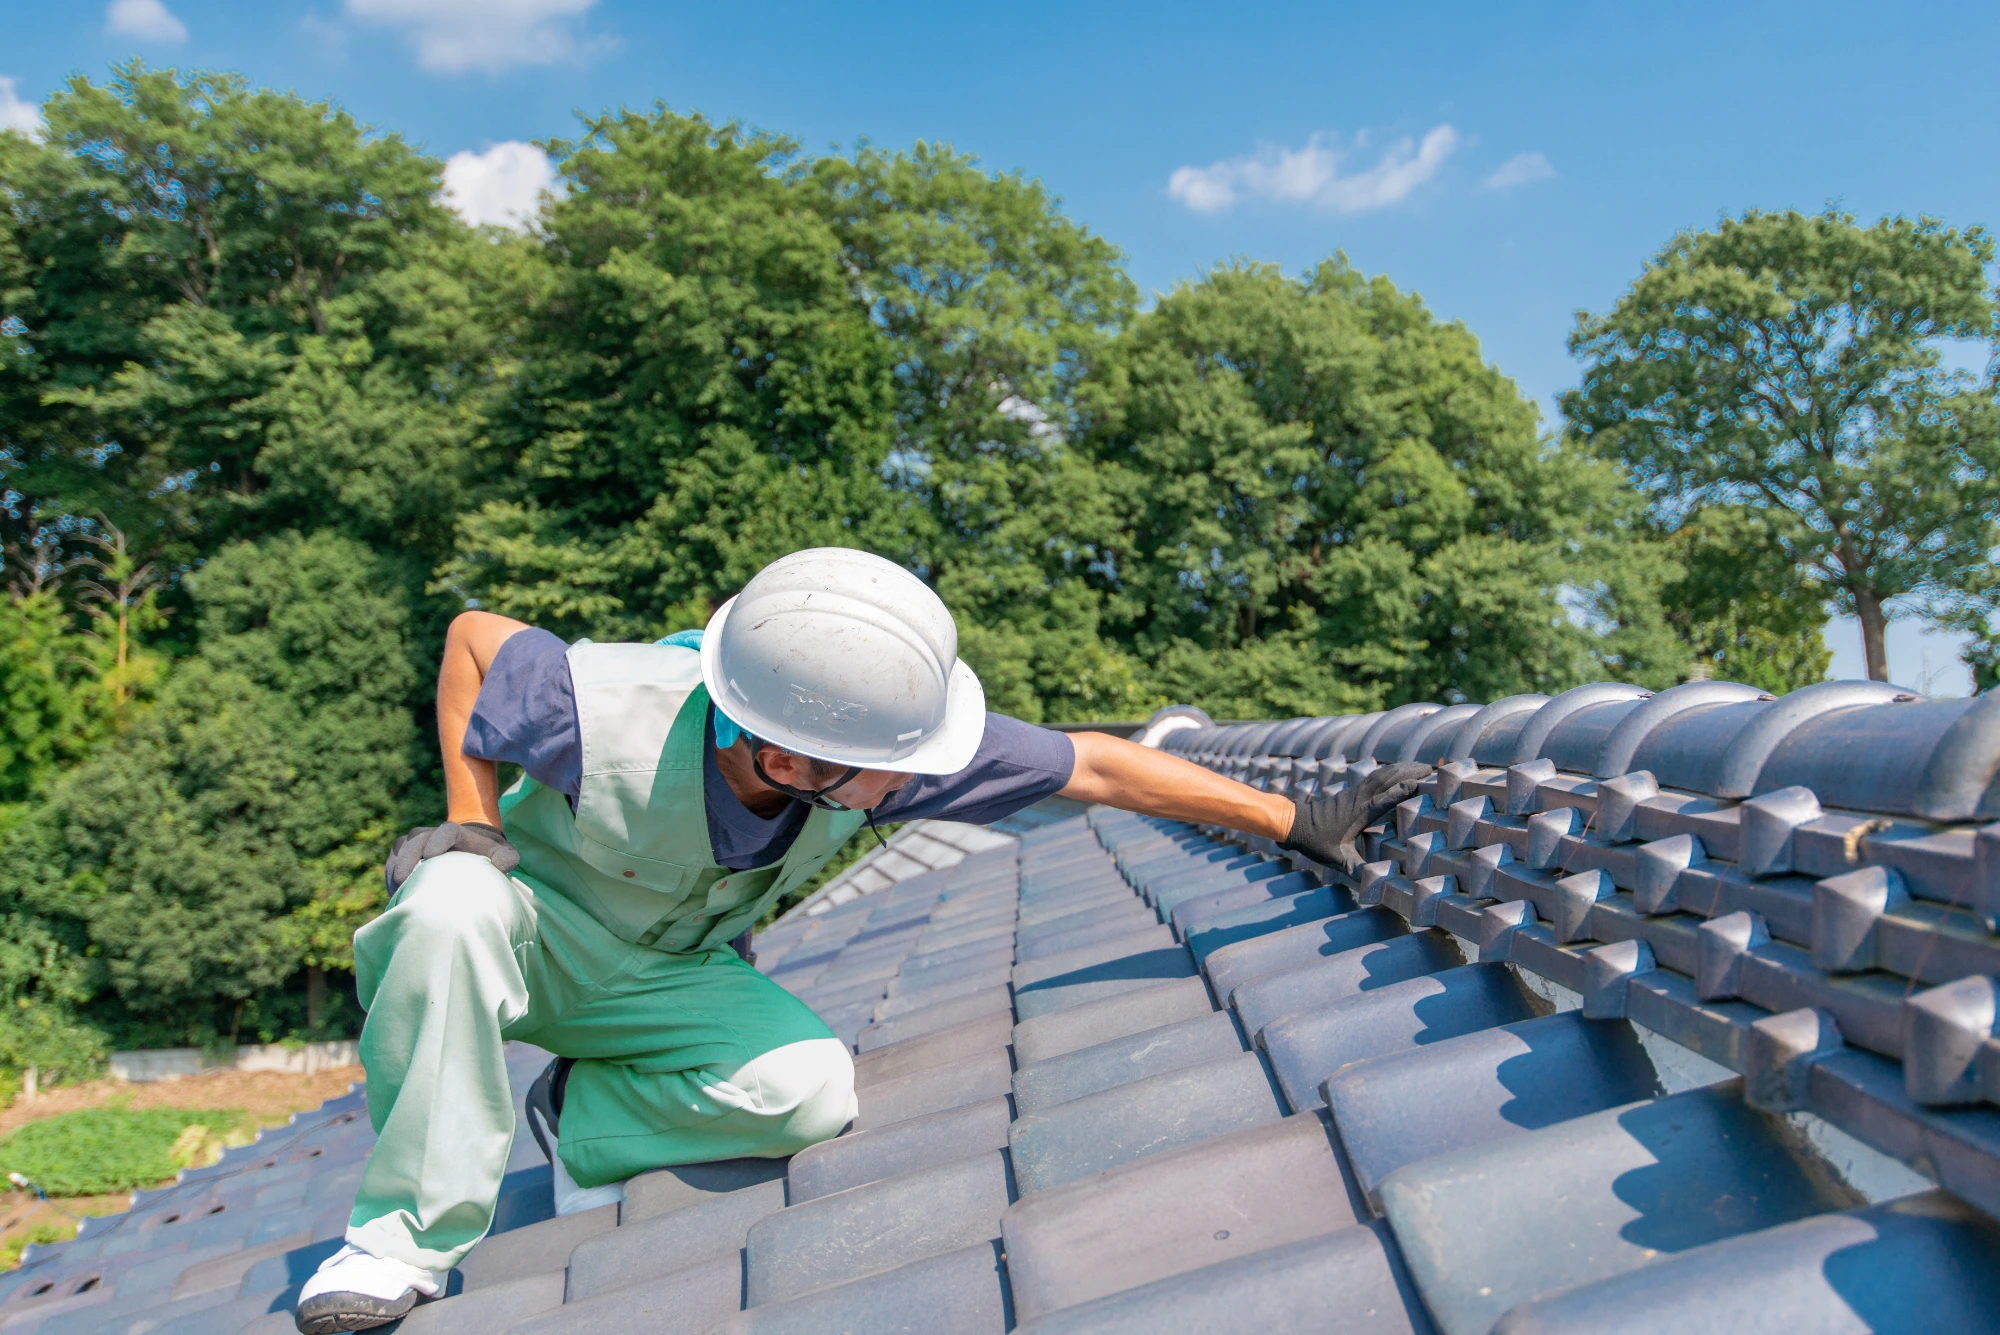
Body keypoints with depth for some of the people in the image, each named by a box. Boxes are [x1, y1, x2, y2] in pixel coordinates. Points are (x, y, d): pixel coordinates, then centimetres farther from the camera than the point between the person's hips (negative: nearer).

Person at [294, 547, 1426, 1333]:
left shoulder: (879, 741, -27)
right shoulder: (610, 711, -37)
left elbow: (1093, 765, -20)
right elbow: (476, 637, -16)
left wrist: (1292, 820, -17)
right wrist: (474, 826, -23)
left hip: (675, 978, 3)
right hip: (537, 934, -2)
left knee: (811, 1088, -25)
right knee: (454, 902, -38)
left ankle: (582, 1116, -2)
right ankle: (412, 1235, -21)